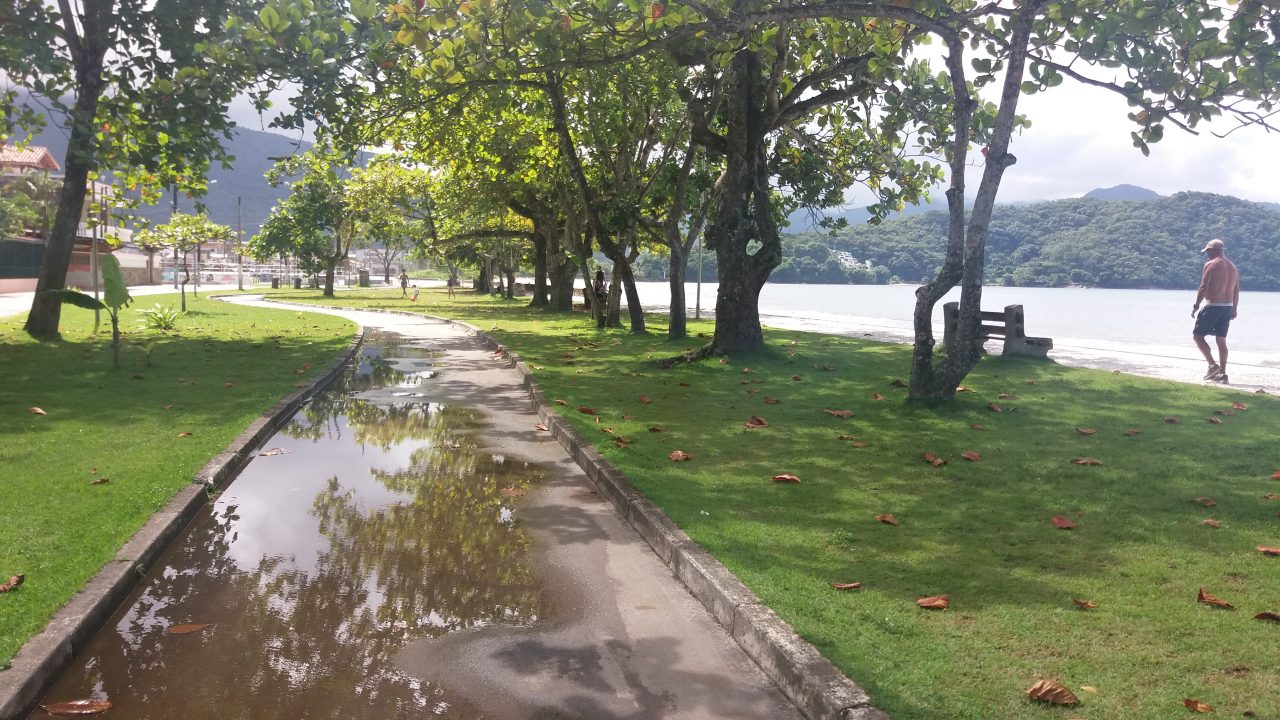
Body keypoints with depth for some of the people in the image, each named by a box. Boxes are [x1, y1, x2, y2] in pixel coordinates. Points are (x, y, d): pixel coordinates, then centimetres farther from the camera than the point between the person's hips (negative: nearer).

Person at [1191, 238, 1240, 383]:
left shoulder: (1211, 264, -8)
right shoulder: (1233, 267, 15)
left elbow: (1203, 287, -15)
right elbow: (1236, 291, 15)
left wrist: (1196, 306, -10)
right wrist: (1234, 310, 19)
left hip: (1212, 306, -7)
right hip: (1228, 307, 7)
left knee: (1197, 335, 3)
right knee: (1221, 340, 10)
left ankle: (1213, 365, -9)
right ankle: (1222, 373, 9)